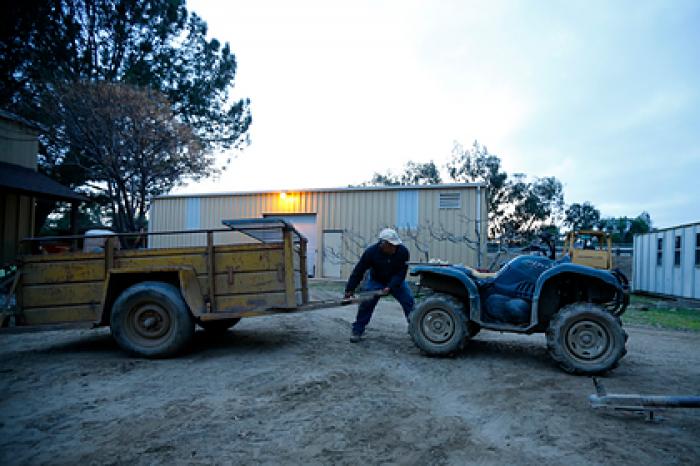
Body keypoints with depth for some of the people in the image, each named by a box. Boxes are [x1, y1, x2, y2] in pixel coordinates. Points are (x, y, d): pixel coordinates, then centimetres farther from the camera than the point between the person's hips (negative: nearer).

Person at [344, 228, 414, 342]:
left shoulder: (403, 251, -24)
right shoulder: (371, 252, -25)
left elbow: (401, 273, -21)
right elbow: (358, 271, -20)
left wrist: (390, 287, -32)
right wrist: (349, 290, -21)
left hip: (396, 281, 1)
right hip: (376, 281, -1)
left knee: (409, 300, -10)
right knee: (366, 303, -13)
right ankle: (357, 331, 1)